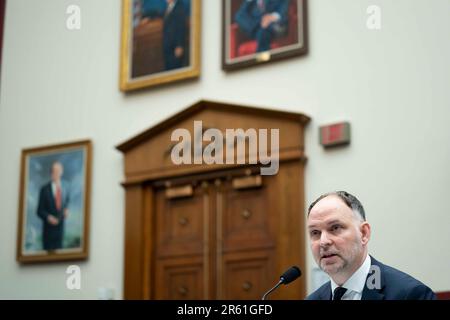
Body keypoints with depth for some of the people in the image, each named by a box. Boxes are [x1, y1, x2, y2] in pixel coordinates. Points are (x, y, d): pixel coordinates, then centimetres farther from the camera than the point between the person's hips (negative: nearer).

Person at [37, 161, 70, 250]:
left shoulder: (65, 186, 2)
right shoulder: (45, 189, -10)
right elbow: (40, 210, -5)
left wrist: (66, 210, 0)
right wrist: (48, 217, -22)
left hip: (60, 225, 3)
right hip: (49, 226, -3)